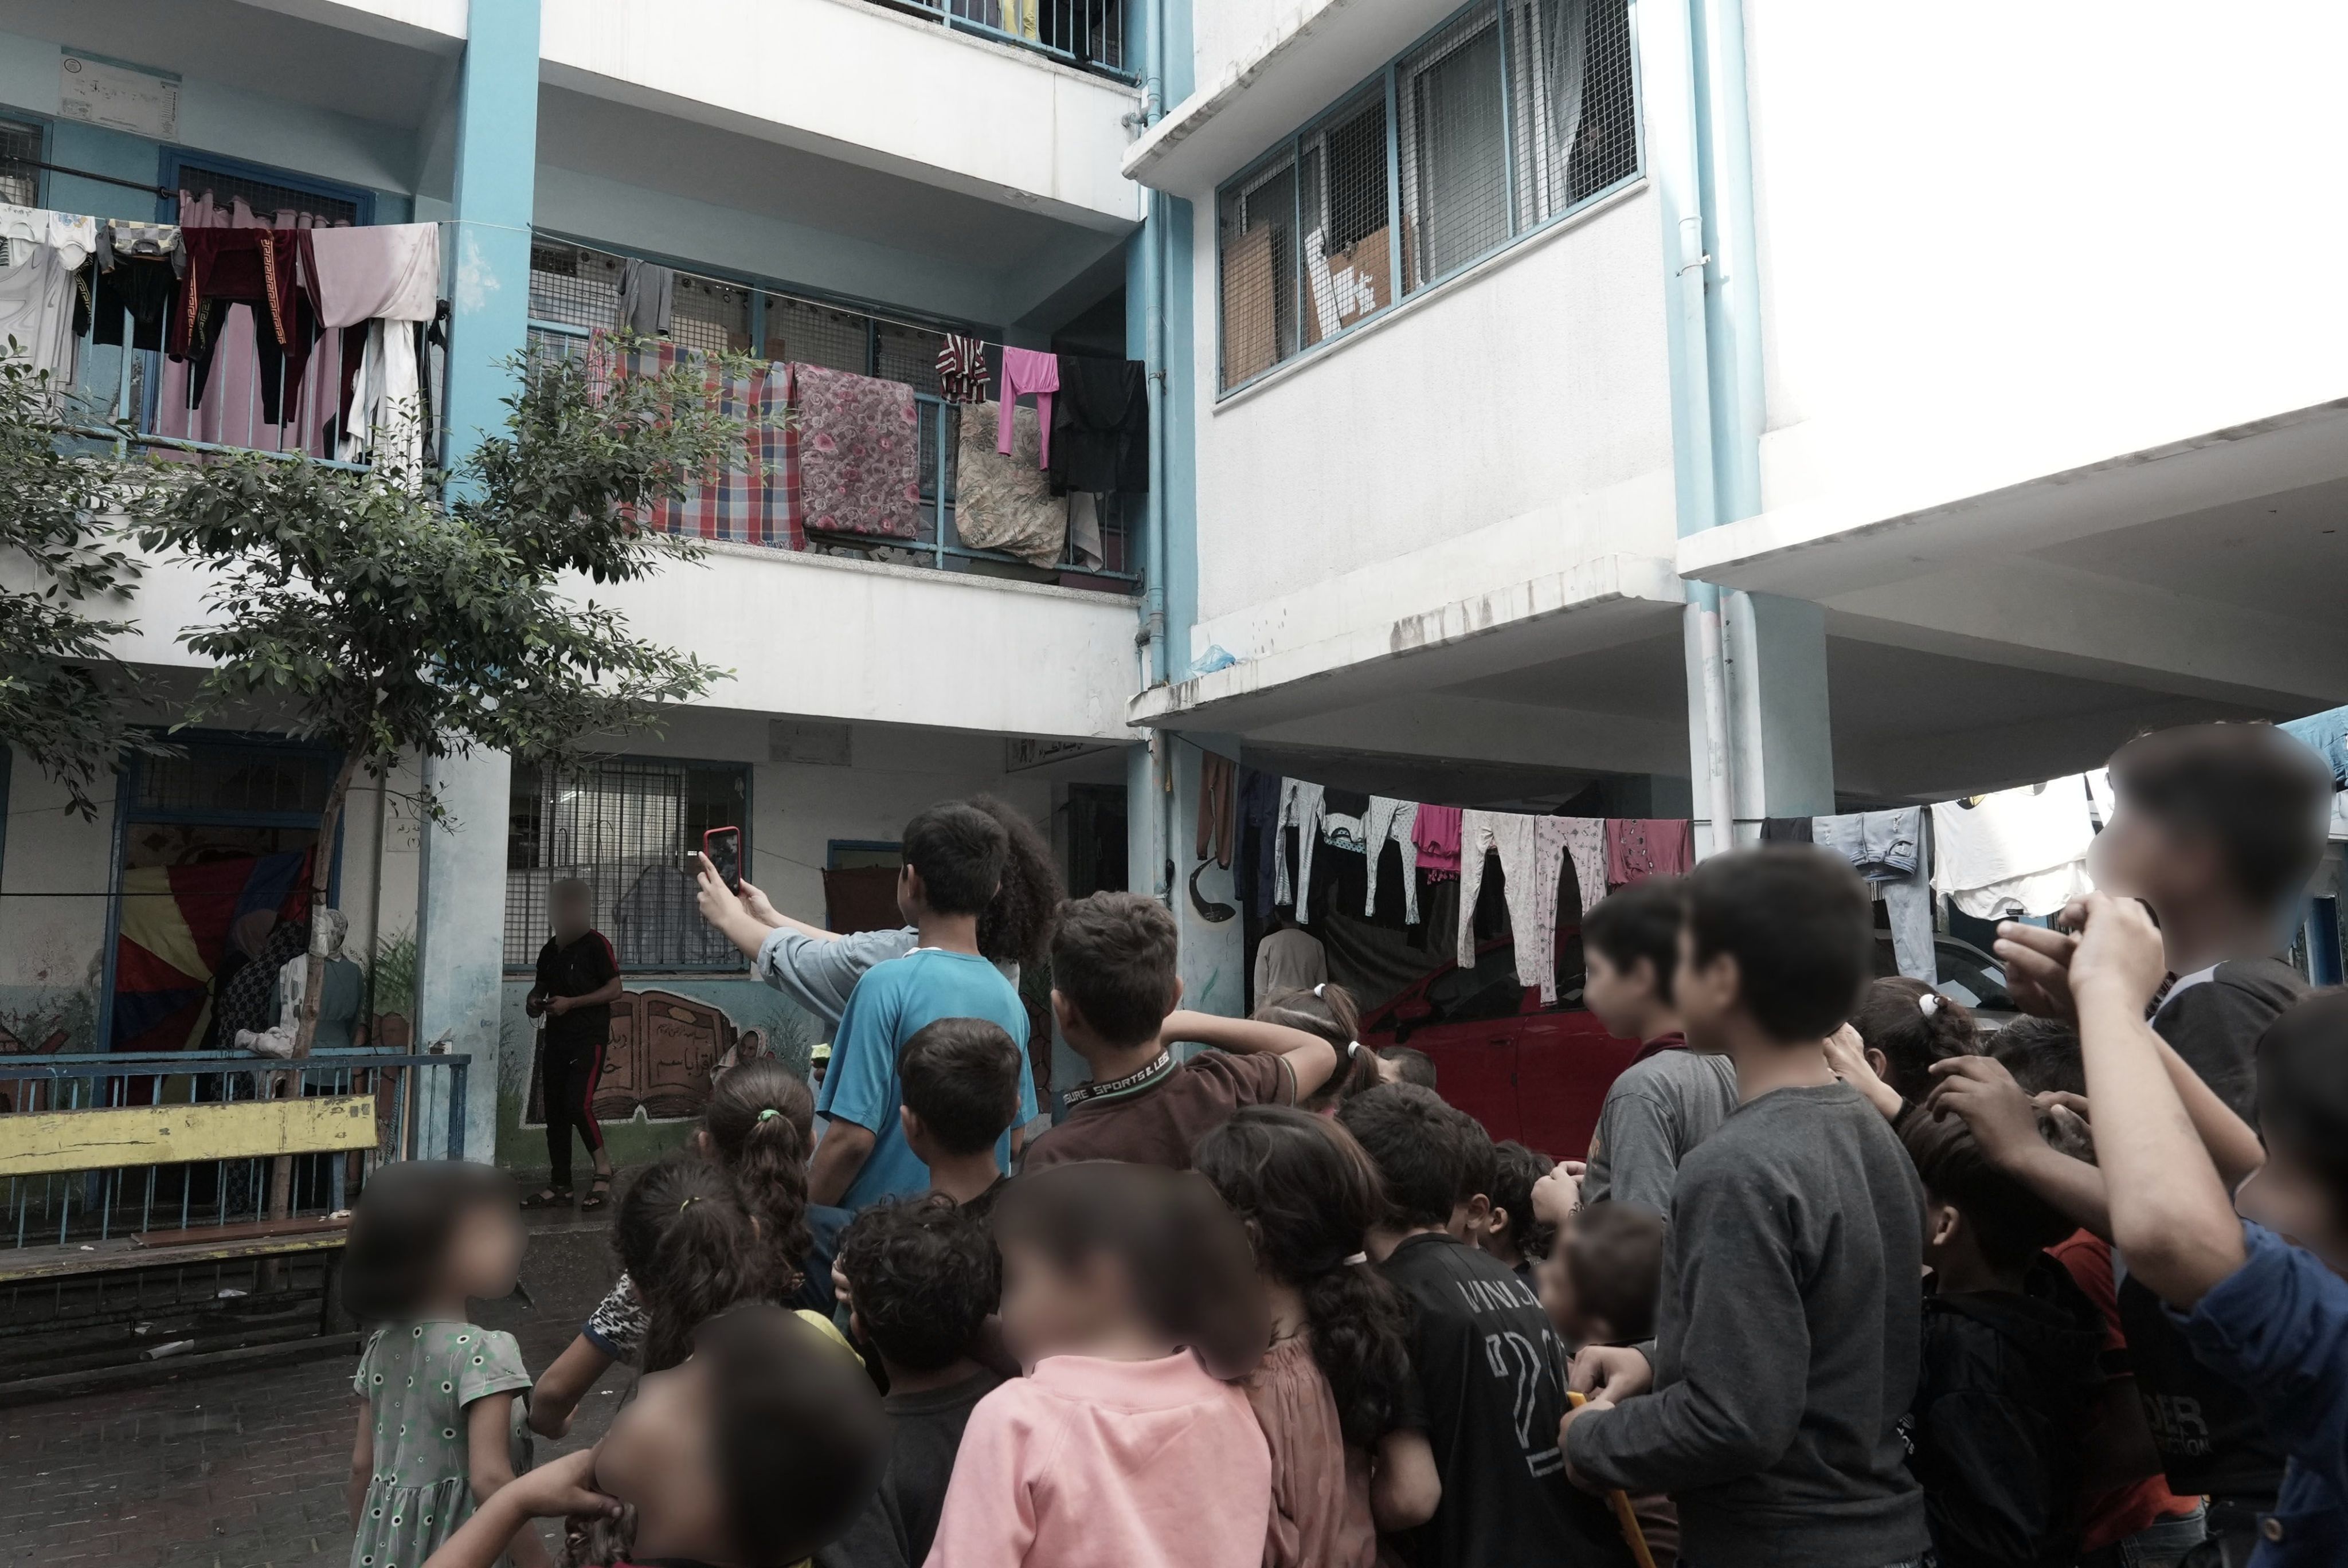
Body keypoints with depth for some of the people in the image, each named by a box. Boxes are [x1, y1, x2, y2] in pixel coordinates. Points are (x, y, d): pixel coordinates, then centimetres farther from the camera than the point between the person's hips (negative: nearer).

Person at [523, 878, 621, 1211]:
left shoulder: (596, 943, -5)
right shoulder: (550, 949, 15)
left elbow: (615, 989, -10)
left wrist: (571, 1003, -17)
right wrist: (534, 1000, 5)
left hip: (589, 1037, -7)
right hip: (555, 1039, 7)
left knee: (578, 1104, -19)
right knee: (555, 1112, 7)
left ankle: (603, 1170, -2)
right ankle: (559, 1187, 13)